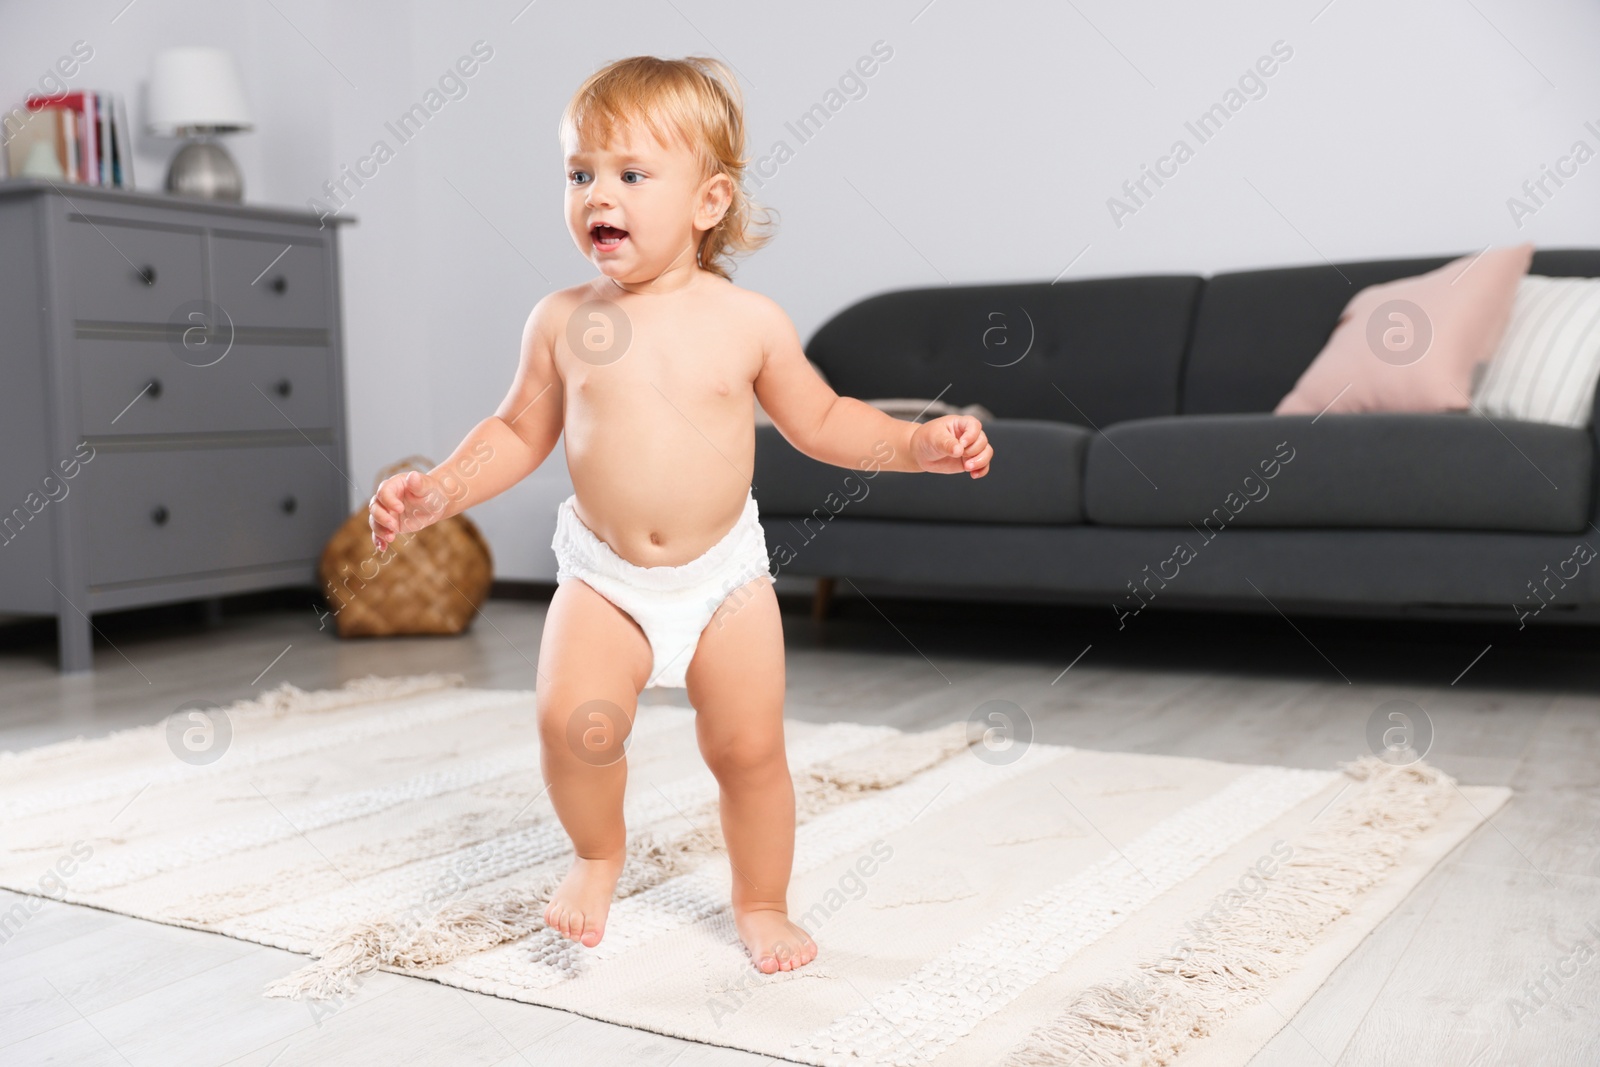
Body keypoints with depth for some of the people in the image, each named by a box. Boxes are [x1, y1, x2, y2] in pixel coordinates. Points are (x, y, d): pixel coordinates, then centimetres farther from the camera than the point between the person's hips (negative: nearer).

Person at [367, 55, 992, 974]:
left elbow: (821, 422, 6)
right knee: (572, 721, -20)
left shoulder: (750, 322, -5)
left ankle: (762, 904, 30)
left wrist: (920, 441, -5)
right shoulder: (563, 320, -3)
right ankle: (598, 855, 12)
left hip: (723, 573, 0)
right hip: (604, 577, 0)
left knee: (751, 748, 4)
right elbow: (519, 432, 8)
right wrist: (442, 491, -5)